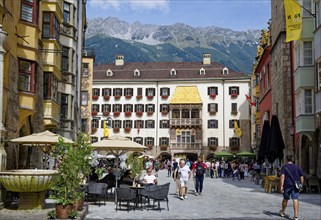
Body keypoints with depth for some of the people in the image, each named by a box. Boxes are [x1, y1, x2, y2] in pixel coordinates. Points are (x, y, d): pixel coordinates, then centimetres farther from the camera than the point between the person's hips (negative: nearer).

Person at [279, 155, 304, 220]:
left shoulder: (284, 167, -1)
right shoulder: (297, 167, 9)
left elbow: (282, 176, -14)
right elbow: (302, 177, 8)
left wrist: (281, 186, -17)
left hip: (287, 185, -1)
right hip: (295, 186, 1)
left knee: (285, 199, 15)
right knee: (295, 200, -5)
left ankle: (282, 212, 36)